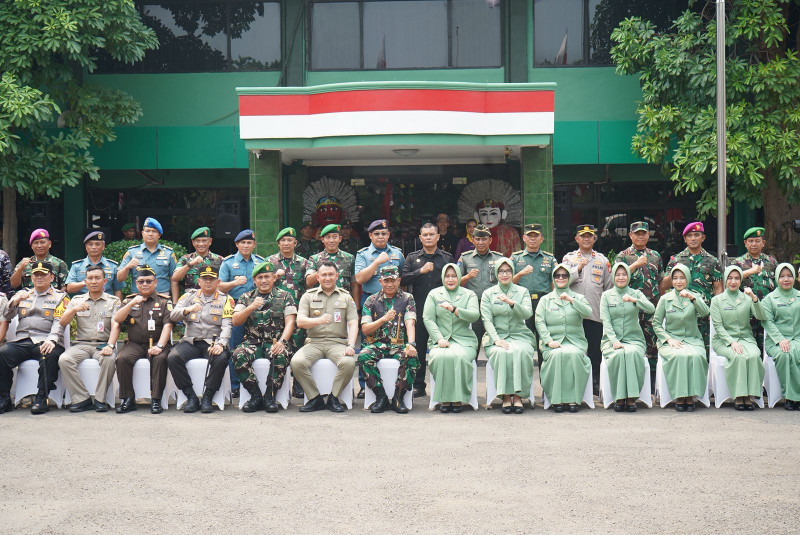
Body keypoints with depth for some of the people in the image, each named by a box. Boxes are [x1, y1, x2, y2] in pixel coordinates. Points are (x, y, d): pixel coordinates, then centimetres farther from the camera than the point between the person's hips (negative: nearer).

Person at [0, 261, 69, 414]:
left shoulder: (60, 297, 13)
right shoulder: (22, 294, 25)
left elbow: (59, 322, -2)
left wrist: (51, 340, -21)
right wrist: (15, 301, -7)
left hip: (45, 341, -3)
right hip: (20, 341, 3)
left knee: (51, 356, -36)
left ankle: (41, 399, -29)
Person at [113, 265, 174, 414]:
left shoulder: (164, 301, 9)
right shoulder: (130, 300, 18)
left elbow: (167, 325, -3)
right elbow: (117, 319, 4)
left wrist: (159, 346, -17)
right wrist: (132, 304, -10)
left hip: (157, 342, -2)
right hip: (135, 343, 2)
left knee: (160, 359, -34)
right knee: (122, 358, -27)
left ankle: (156, 400, -27)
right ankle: (128, 399, -20)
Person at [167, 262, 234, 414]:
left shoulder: (226, 299, 9)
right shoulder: (190, 296, 15)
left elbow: (227, 326, -3)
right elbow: (173, 315, 4)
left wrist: (220, 344, -21)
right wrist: (187, 310, -18)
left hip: (213, 343, -2)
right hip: (190, 342, 2)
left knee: (221, 359, -34)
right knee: (173, 358, -26)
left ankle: (207, 398, -20)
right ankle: (191, 397, -16)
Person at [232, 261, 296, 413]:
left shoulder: (284, 296, 12)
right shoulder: (246, 298, 16)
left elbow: (290, 322, 2)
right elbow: (235, 322, 5)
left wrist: (282, 342, -16)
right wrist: (251, 307, -11)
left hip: (276, 342, -2)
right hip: (252, 342, 2)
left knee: (281, 357, -36)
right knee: (238, 355, -30)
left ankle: (269, 396, -19)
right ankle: (256, 396, -18)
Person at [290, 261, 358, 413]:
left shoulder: (345, 297, 14)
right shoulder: (308, 296, 13)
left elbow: (353, 324, 5)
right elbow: (300, 322, 0)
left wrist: (351, 345, -13)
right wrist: (319, 320, -20)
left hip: (338, 342, -1)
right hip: (314, 342, 1)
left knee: (349, 363, -32)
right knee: (297, 362, -29)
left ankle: (333, 398, -11)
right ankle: (315, 399, -12)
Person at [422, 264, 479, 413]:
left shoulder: (469, 294, 11)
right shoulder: (434, 294, 14)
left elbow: (475, 315, -7)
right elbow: (428, 318, 3)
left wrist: (454, 309, -23)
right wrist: (439, 338, -11)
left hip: (464, 340, 0)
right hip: (440, 340, 1)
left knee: (460, 356, -34)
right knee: (440, 357, -33)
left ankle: (458, 399, -23)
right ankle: (444, 399, -24)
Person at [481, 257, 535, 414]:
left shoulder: (522, 292, 13)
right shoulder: (488, 294, 11)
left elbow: (527, 313, -4)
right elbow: (487, 320, 1)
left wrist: (512, 303, -22)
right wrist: (497, 339, -15)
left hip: (519, 335, 0)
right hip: (497, 337, 0)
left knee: (521, 352, -34)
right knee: (501, 353, -34)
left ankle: (518, 396, -28)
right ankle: (506, 396, -27)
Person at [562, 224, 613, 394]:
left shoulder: (602, 260, 13)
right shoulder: (568, 258, 11)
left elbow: (609, 286, 13)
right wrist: (578, 268, -11)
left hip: (596, 313, 1)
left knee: (595, 350, 1)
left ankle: (595, 383, 9)